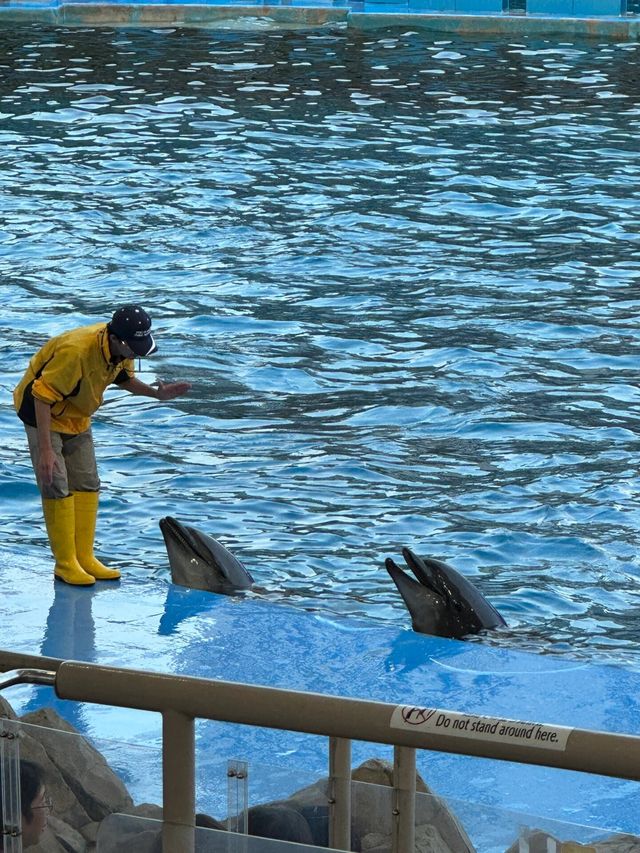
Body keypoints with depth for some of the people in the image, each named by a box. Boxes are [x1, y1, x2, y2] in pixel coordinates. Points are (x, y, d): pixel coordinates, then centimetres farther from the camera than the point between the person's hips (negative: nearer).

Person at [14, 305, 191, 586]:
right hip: (43, 413, -8)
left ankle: (84, 557, 15)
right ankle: (65, 563, -2)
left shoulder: (123, 348, -14)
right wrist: (45, 450, -35)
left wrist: (156, 392, -11)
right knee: (57, 487, -10)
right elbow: (43, 397, -34)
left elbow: (123, 377, 7)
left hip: (77, 417, 8)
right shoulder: (77, 351, -38)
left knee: (87, 485, 8)